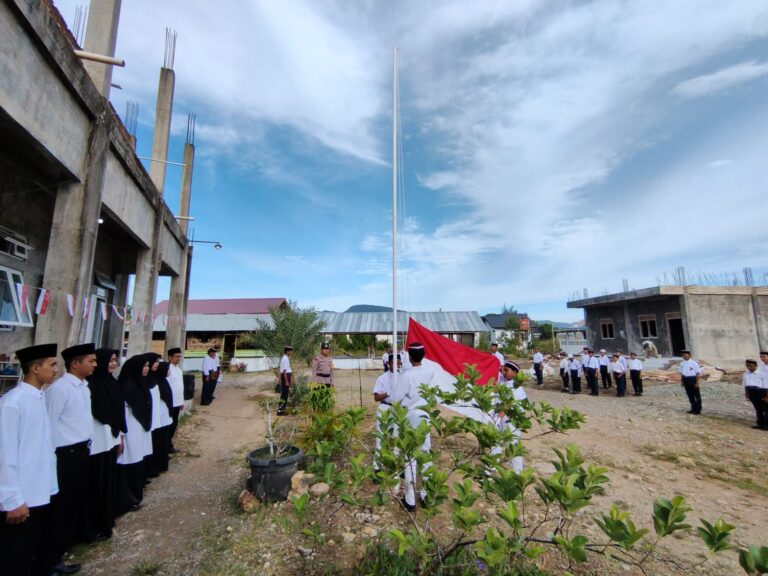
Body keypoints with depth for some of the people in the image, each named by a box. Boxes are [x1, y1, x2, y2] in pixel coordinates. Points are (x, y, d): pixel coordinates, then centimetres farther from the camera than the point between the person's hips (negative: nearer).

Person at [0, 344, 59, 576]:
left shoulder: (40, 398, 4)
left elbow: (42, 446, 8)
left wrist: (50, 484, 9)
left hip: (41, 494, 7)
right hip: (21, 499, -7)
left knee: (36, 552, 20)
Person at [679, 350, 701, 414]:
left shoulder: (694, 363, -11)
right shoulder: (682, 364, 6)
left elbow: (698, 373, -10)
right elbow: (681, 373, 12)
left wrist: (697, 382, -13)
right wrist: (681, 381, 10)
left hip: (693, 379, -5)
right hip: (686, 379, 6)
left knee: (697, 395, 6)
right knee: (690, 395, 13)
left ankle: (698, 410, 15)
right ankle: (693, 408, 25)